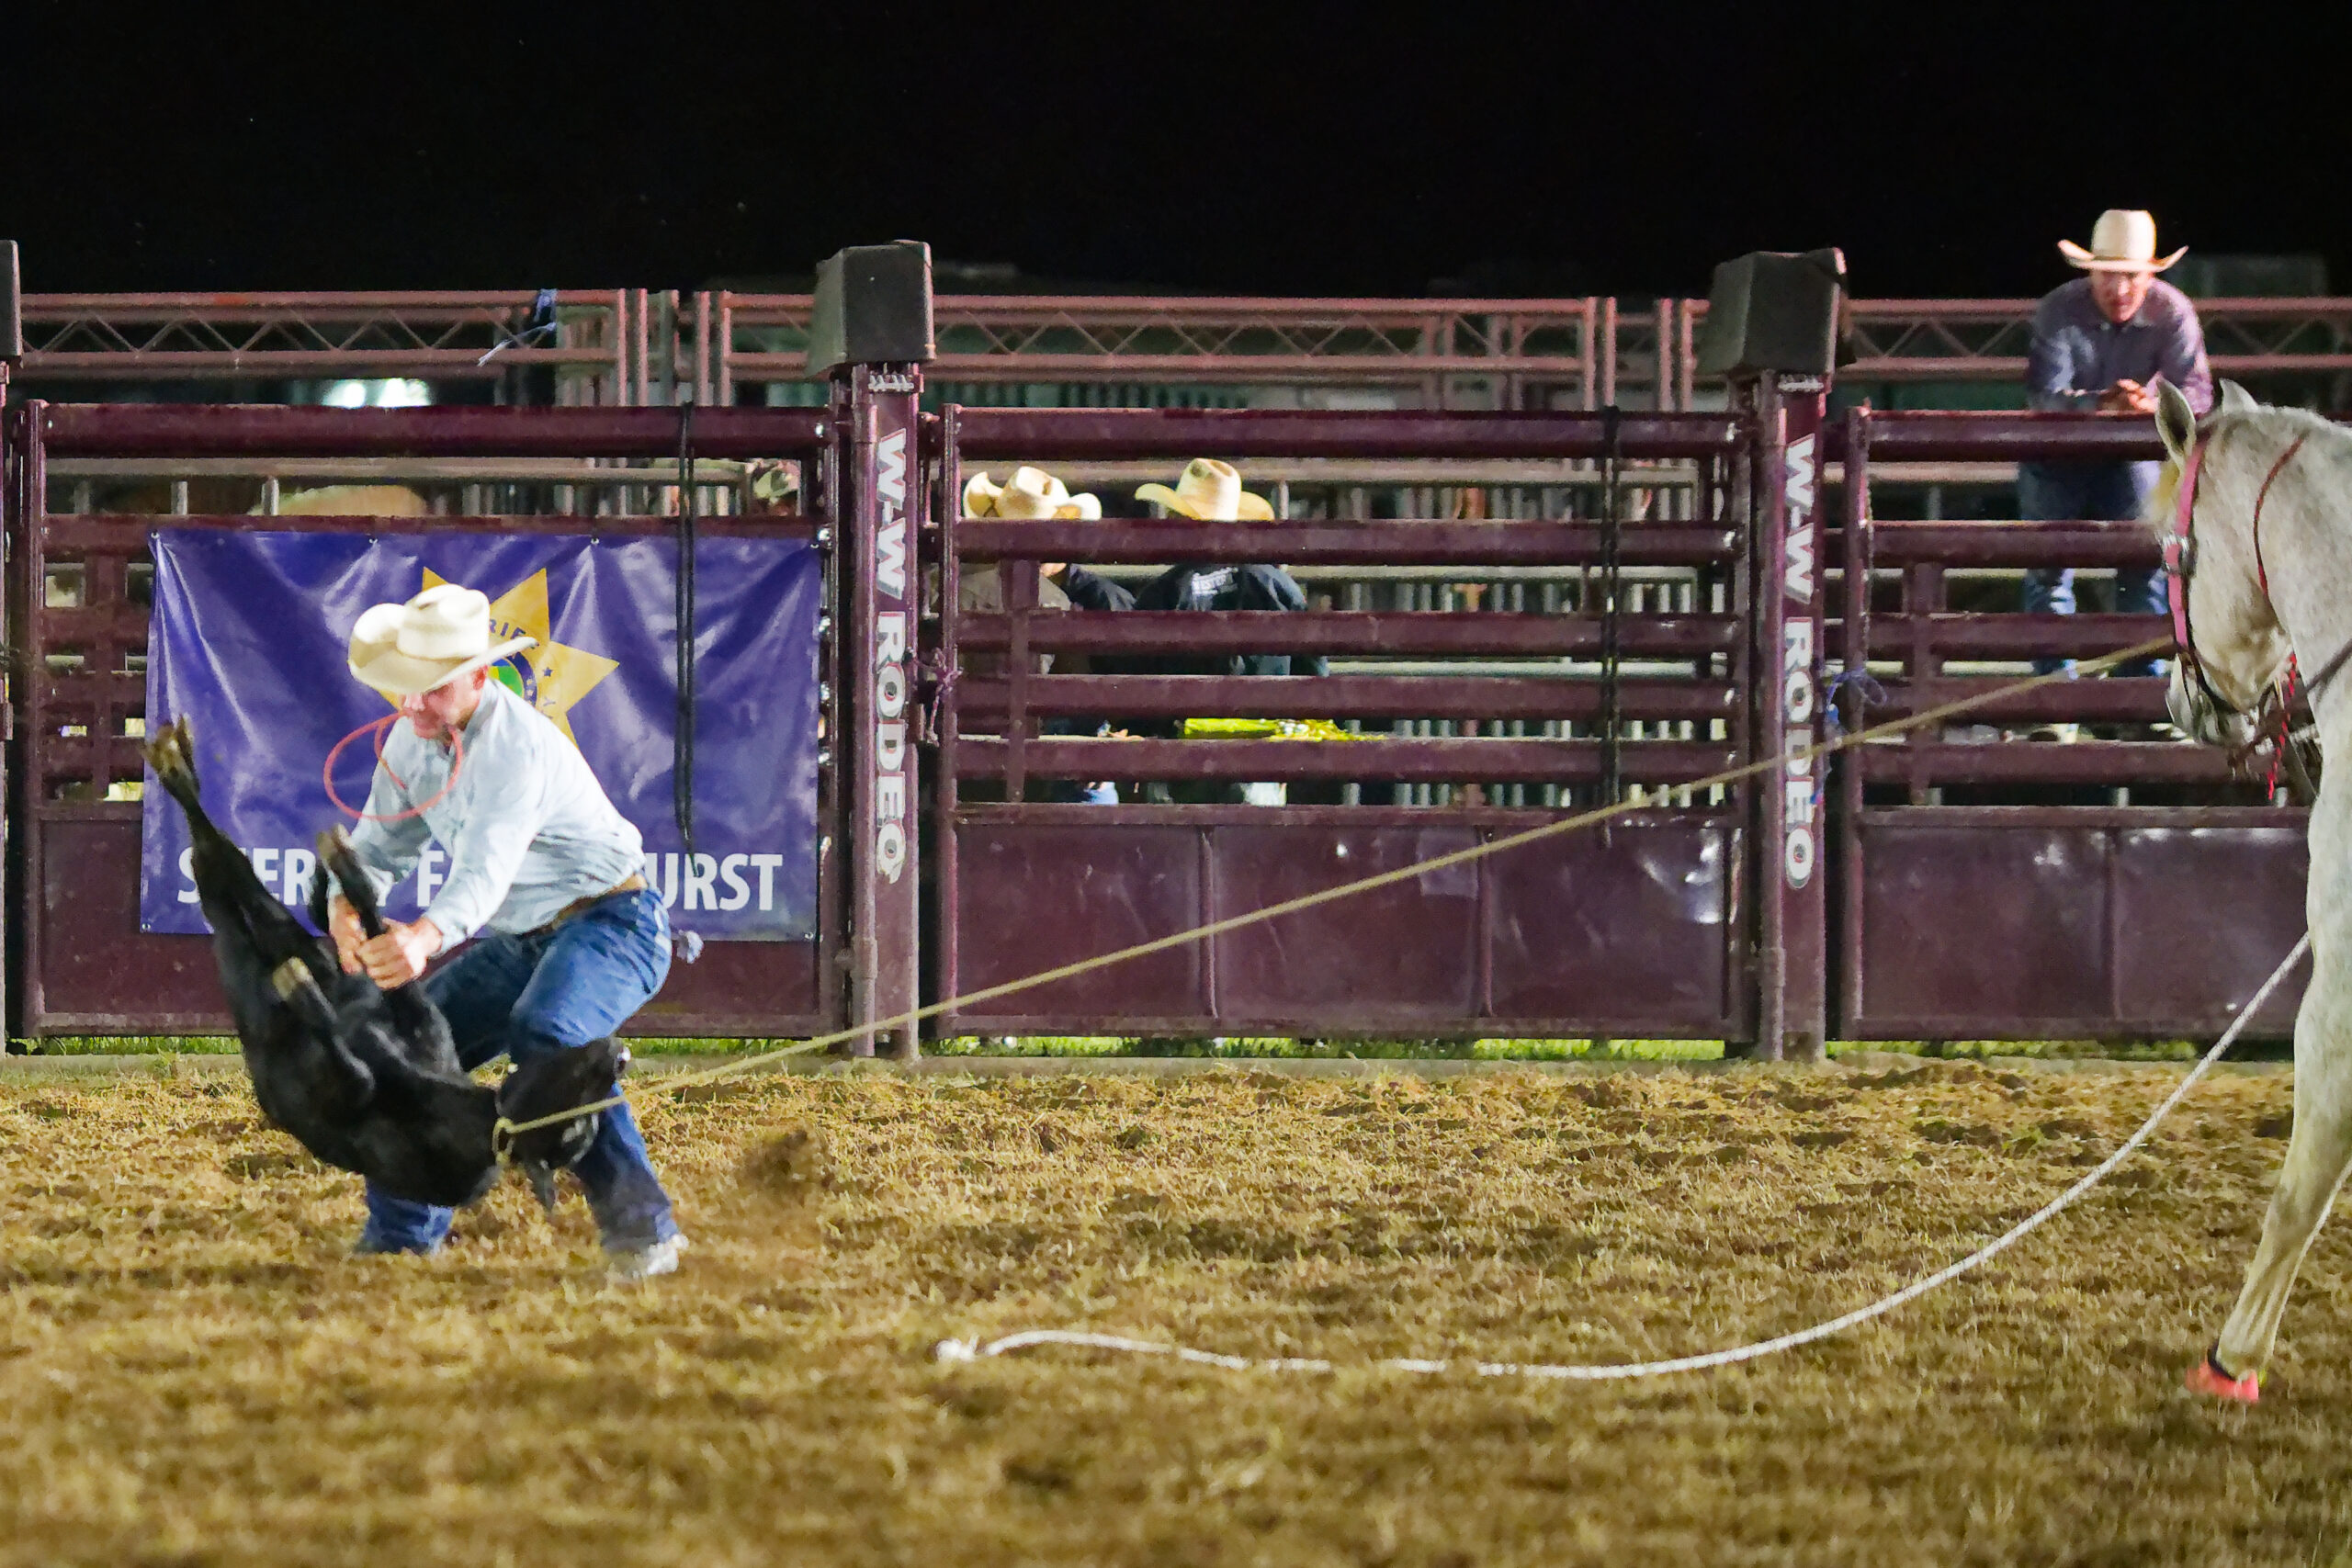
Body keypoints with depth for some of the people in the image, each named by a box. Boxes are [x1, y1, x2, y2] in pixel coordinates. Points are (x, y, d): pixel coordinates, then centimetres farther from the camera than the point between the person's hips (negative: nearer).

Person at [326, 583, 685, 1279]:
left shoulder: (516, 748, -27)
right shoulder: (413, 739, 0)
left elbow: (485, 872, -41)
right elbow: (379, 842, 9)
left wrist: (425, 938, -61)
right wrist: (346, 905, -15)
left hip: (611, 921, -9)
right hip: (522, 941, 9)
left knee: (545, 1033, -36)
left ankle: (640, 1227, -33)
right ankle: (403, 1234, 21)